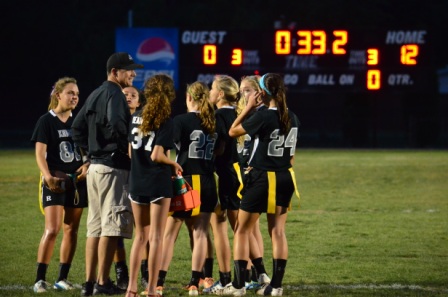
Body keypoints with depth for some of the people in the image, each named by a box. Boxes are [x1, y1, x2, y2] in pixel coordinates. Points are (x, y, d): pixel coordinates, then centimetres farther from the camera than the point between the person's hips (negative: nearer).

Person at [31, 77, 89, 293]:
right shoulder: (46, 121, -3)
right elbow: (40, 153, -10)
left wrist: (87, 165, -6)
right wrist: (47, 176, -24)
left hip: (77, 180, 5)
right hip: (55, 182, -5)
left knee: (71, 230, 7)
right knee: (52, 229, -15)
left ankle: (62, 279, 14)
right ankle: (40, 279, -11)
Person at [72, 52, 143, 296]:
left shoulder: (95, 94, 17)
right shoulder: (114, 94, -12)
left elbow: (77, 127, 19)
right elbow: (117, 126, -27)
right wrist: (129, 149, -14)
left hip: (95, 166, 10)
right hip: (113, 167, -10)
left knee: (95, 227, 12)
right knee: (111, 226, -7)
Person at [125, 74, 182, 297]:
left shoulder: (136, 117, 5)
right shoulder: (165, 120, -12)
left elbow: (130, 151, 9)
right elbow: (157, 155, -18)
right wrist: (174, 164, -1)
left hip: (136, 182, 5)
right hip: (158, 184, -5)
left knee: (140, 236, 16)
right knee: (156, 238, 0)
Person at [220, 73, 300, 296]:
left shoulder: (263, 116, -17)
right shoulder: (292, 118, 4)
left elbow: (233, 131, -5)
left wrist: (249, 107, -1)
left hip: (261, 177, -6)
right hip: (284, 178, 6)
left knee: (242, 230, 4)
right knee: (277, 231, 9)